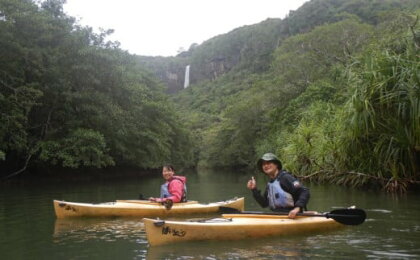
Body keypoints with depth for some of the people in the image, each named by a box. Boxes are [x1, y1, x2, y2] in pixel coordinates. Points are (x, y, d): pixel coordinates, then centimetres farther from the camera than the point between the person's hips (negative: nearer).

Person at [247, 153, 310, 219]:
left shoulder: (285, 177, -10)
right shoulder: (269, 184, 15)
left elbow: (305, 192, -17)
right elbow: (264, 204, 17)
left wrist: (297, 208, -30)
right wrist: (254, 189, 7)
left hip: (290, 216, -8)